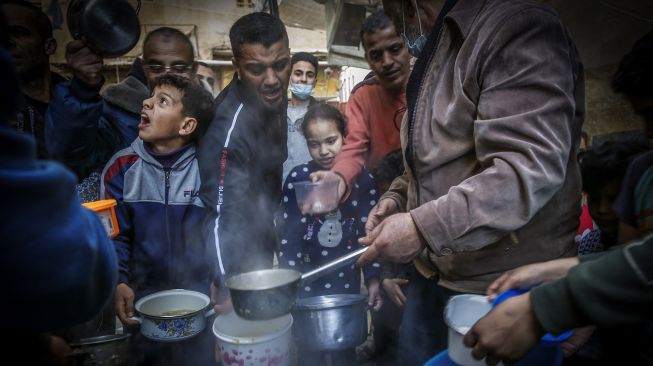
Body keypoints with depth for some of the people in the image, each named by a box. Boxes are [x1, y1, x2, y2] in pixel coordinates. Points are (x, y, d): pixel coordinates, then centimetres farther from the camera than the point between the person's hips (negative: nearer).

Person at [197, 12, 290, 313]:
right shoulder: (229, 129, -35)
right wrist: (226, 289, -41)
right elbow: (221, 217, -36)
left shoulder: (272, 97, -9)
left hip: (260, 246, 8)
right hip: (235, 255, -8)